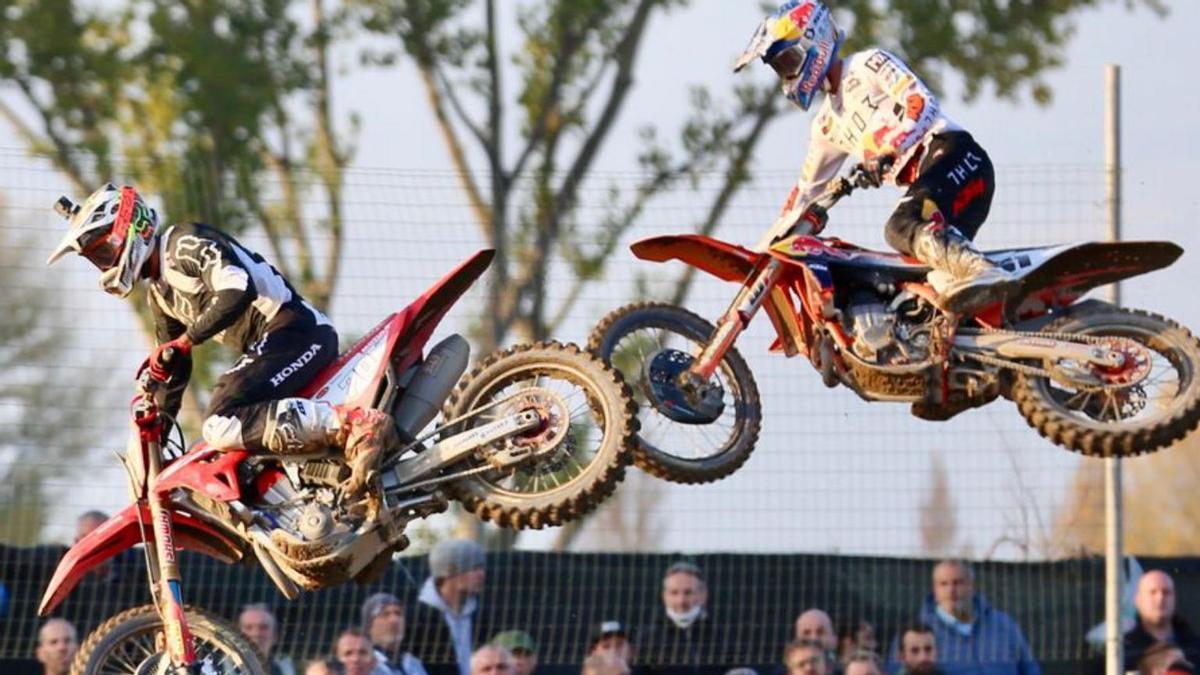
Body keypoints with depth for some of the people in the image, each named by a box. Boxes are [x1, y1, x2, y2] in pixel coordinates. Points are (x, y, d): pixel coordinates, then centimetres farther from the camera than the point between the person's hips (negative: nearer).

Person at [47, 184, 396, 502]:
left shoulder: (185, 242, -5)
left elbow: (238, 292, -22)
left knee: (222, 426, -29)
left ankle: (355, 423, -38)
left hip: (295, 332, -11)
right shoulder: (159, 292, 25)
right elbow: (175, 370, 34)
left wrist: (183, 341, -22)